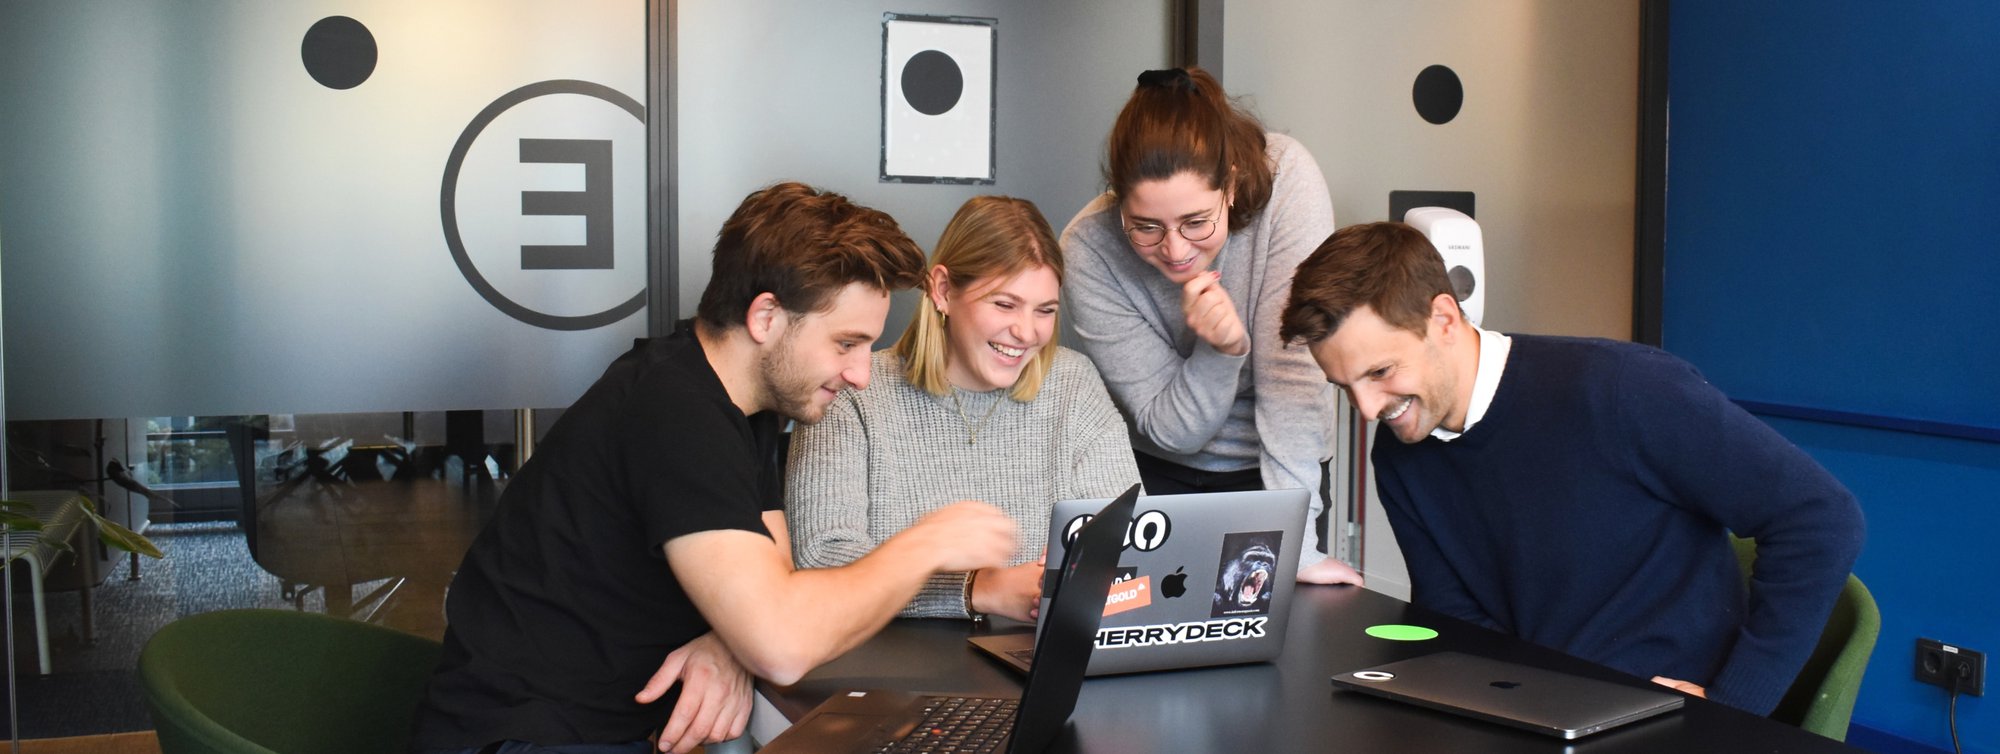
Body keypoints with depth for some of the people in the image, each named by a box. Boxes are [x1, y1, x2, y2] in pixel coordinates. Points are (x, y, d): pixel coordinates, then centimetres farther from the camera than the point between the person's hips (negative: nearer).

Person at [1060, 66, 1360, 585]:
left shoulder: (1287, 179, -24)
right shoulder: (1087, 251, -22)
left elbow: (1294, 368, -26)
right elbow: (1169, 430, -16)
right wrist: (1221, 350, -34)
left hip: (1274, 467, 0)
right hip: (1161, 475, 0)